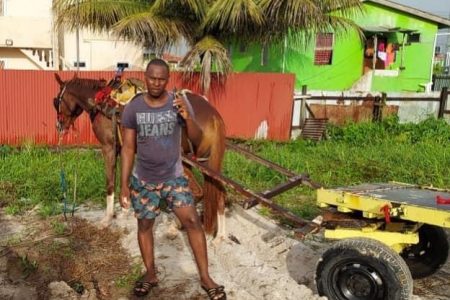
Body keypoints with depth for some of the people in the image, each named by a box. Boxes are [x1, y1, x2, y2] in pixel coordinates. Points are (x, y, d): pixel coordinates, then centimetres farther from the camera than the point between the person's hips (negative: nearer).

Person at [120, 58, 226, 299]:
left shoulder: (179, 103, -9)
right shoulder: (133, 108, -8)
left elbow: (197, 139, -9)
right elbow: (128, 149, -4)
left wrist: (188, 118, -29)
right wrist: (124, 185, -6)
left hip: (174, 177, 0)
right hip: (143, 180, 1)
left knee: (192, 222, -6)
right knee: (144, 225, 12)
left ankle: (205, 278, 7)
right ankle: (150, 274, 33)